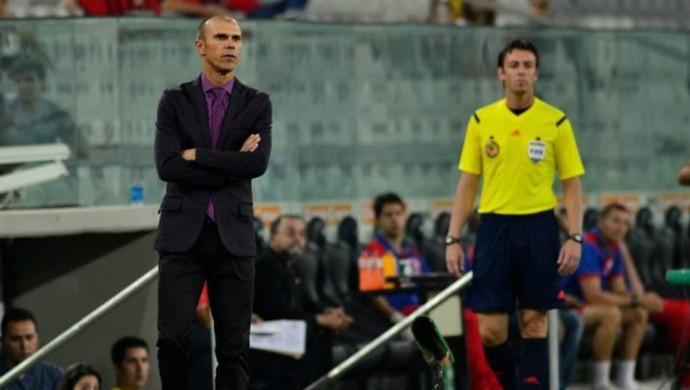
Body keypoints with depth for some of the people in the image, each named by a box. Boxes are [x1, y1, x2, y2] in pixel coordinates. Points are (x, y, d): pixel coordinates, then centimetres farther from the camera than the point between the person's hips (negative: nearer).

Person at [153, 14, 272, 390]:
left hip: (233, 235, 1)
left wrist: (197, 155, -9)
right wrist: (230, 167, -9)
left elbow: (258, 163, -10)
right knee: (173, 338, -9)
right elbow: (167, 167, -8)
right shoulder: (174, 101, 4)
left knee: (234, 345, 0)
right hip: (182, 234, -1)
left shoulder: (256, 103, 6)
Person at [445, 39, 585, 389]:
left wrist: (575, 238, -8)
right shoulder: (481, 121, 5)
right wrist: (453, 239, 3)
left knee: (534, 322, 0)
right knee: (490, 330, -2)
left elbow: (572, 186, 3)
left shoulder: (556, 122, 1)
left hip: (539, 228, -1)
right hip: (494, 226, 1)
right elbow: (467, 184, 9)